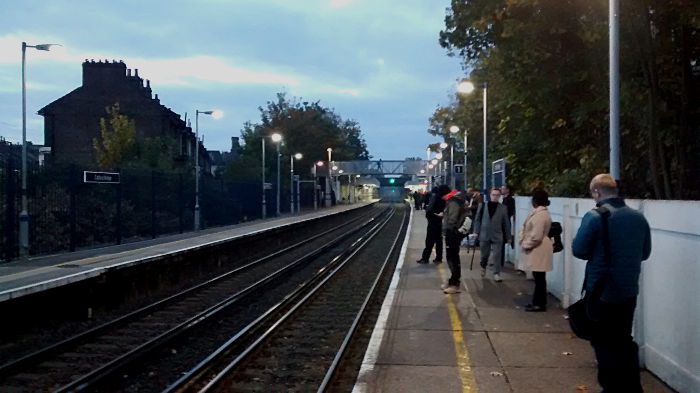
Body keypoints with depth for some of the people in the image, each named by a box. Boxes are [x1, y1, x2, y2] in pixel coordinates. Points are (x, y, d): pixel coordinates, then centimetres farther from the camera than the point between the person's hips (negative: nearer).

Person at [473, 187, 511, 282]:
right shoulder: (483, 206, 2)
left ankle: (496, 274, 3)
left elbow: (506, 223, 4)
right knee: (484, 254, 13)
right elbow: (477, 219, 6)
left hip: (497, 236, -1)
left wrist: (508, 237, 5)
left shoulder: (503, 208, 1)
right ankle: (483, 267, 42)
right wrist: (476, 231, -2)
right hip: (484, 235, 1)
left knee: (497, 255, -4)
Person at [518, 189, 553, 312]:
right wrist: (523, 241, 7)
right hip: (537, 250, 10)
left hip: (538, 250, -10)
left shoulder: (540, 215, -20)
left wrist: (526, 245, -11)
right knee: (539, 277, 13)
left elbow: (536, 236, -23)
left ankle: (540, 304, 3)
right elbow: (527, 229, 18)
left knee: (539, 277, -3)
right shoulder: (541, 212, 14)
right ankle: (538, 301, 20)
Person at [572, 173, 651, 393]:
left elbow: (579, 250, -14)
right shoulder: (638, 218, 3)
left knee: (604, 342, 6)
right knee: (624, 340, 19)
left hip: (601, 291, -6)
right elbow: (645, 252, 11)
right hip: (629, 291, 6)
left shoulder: (595, 217, -16)